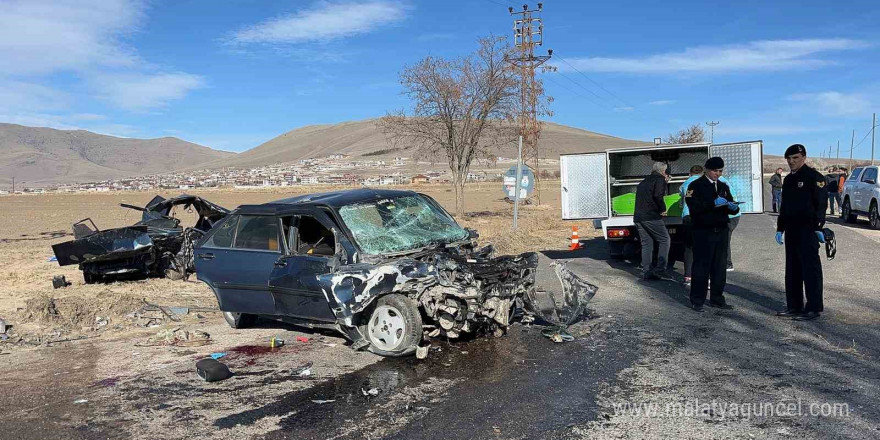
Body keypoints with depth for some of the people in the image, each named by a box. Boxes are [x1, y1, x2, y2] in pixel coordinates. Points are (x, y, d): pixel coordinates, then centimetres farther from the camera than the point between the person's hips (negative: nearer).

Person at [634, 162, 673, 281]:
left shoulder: (644, 182, 22)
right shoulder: (660, 179, -2)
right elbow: (658, 195, -17)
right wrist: (663, 209, -3)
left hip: (638, 217, 7)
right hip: (651, 216, -7)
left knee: (646, 244, 10)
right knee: (664, 240, 1)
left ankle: (646, 271, 7)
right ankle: (660, 270, -8)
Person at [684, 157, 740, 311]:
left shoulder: (723, 186, 18)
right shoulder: (696, 186, -2)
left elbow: (731, 208, 19)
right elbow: (694, 206, -15)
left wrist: (734, 207, -4)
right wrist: (713, 203, -23)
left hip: (721, 232, 6)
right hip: (703, 232, -6)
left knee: (720, 267, 7)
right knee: (701, 266, -5)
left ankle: (716, 299, 16)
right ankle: (697, 301, 1)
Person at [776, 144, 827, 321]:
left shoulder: (814, 177, -7)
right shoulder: (788, 180, 17)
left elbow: (821, 204, -14)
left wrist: (819, 227, -19)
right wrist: (780, 229, 18)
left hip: (808, 231, -8)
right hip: (791, 230, 8)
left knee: (810, 269, -5)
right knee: (792, 269, 11)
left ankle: (813, 308, 0)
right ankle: (794, 306, 19)